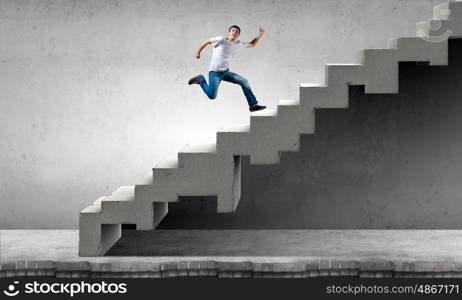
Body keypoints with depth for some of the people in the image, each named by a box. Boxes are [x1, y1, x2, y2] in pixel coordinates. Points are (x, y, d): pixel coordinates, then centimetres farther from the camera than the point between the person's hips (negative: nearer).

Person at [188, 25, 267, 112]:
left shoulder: (238, 44, 6)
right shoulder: (221, 40, -12)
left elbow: (252, 44, 20)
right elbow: (207, 41, -1)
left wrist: (260, 35, 8)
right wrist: (198, 52, -6)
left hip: (225, 72, 6)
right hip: (215, 72, -6)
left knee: (244, 82, -2)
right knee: (212, 95, -16)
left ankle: (253, 105, 8)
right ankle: (201, 79, 10)